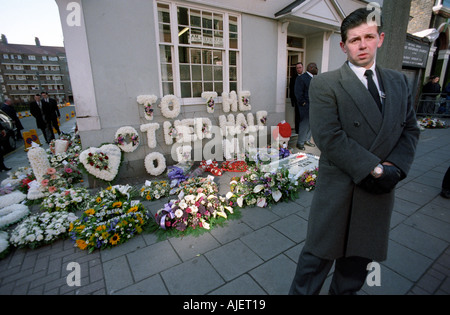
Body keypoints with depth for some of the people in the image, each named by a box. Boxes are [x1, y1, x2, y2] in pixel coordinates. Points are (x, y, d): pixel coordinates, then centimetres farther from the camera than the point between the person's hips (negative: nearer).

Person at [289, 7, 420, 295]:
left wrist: (394, 168, -8)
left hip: (379, 189, 6)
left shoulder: (399, 82, 11)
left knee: (360, 258, 23)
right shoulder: (325, 84, -8)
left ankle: (344, 291, 47)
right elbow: (329, 137, -18)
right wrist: (375, 169, -17)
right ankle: (301, 291, 35)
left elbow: (410, 130, 9)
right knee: (318, 257, 10)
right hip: (338, 189, -5)